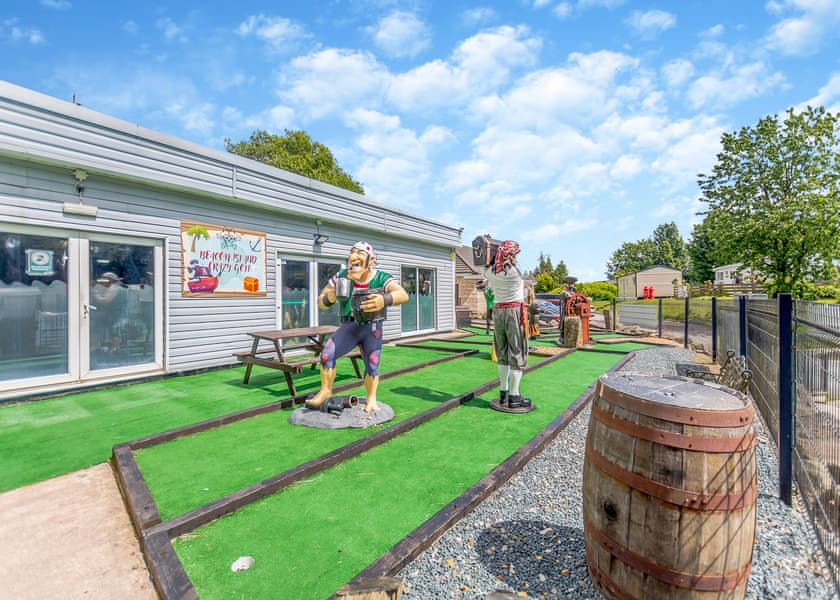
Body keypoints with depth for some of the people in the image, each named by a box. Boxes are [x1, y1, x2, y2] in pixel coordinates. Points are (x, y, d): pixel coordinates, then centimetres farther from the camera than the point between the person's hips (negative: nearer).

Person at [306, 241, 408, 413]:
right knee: (327, 353, -15)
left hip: (372, 328, -1)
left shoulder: (381, 278, -17)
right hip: (349, 326, 2)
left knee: (372, 364, 3)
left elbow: (403, 294, -34)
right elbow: (321, 303, -2)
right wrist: (330, 297, -27)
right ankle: (325, 391, 8)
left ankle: (370, 398, 29)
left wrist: (384, 300, -54)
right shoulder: (340, 277, -9)